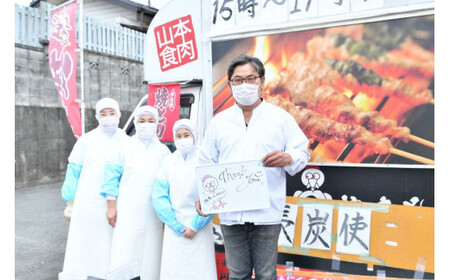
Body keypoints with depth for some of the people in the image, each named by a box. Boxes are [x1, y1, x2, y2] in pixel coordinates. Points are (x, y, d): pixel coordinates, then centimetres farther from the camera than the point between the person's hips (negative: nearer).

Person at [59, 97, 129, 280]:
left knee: (109, 248, 8)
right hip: (87, 204, -1)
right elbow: (73, 170, 4)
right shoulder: (87, 139, 1)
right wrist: (70, 203, 2)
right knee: (84, 247, 4)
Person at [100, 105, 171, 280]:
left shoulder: (163, 151, 8)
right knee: (124, 254, -2)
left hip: (153, 213, 2)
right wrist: (111, 207, -3)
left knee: (150, 255, 7)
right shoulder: (125, 148, 2)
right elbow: (112, 177, 2)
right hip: (127, 211, -2)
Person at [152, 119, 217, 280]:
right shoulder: (168, 162, 4)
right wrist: (176, 225, -8)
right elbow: (159, 196, 0)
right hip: (174, 229, 3)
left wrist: (195, 226, -11)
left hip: (200, 229, -2)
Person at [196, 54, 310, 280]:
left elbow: (302, 153, 3)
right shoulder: (218, 122, 9)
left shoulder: (280, 117, 4)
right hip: (230, 214, 2)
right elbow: (206, 164, 10)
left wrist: (288, 159, -19)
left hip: (267, 213, -2)